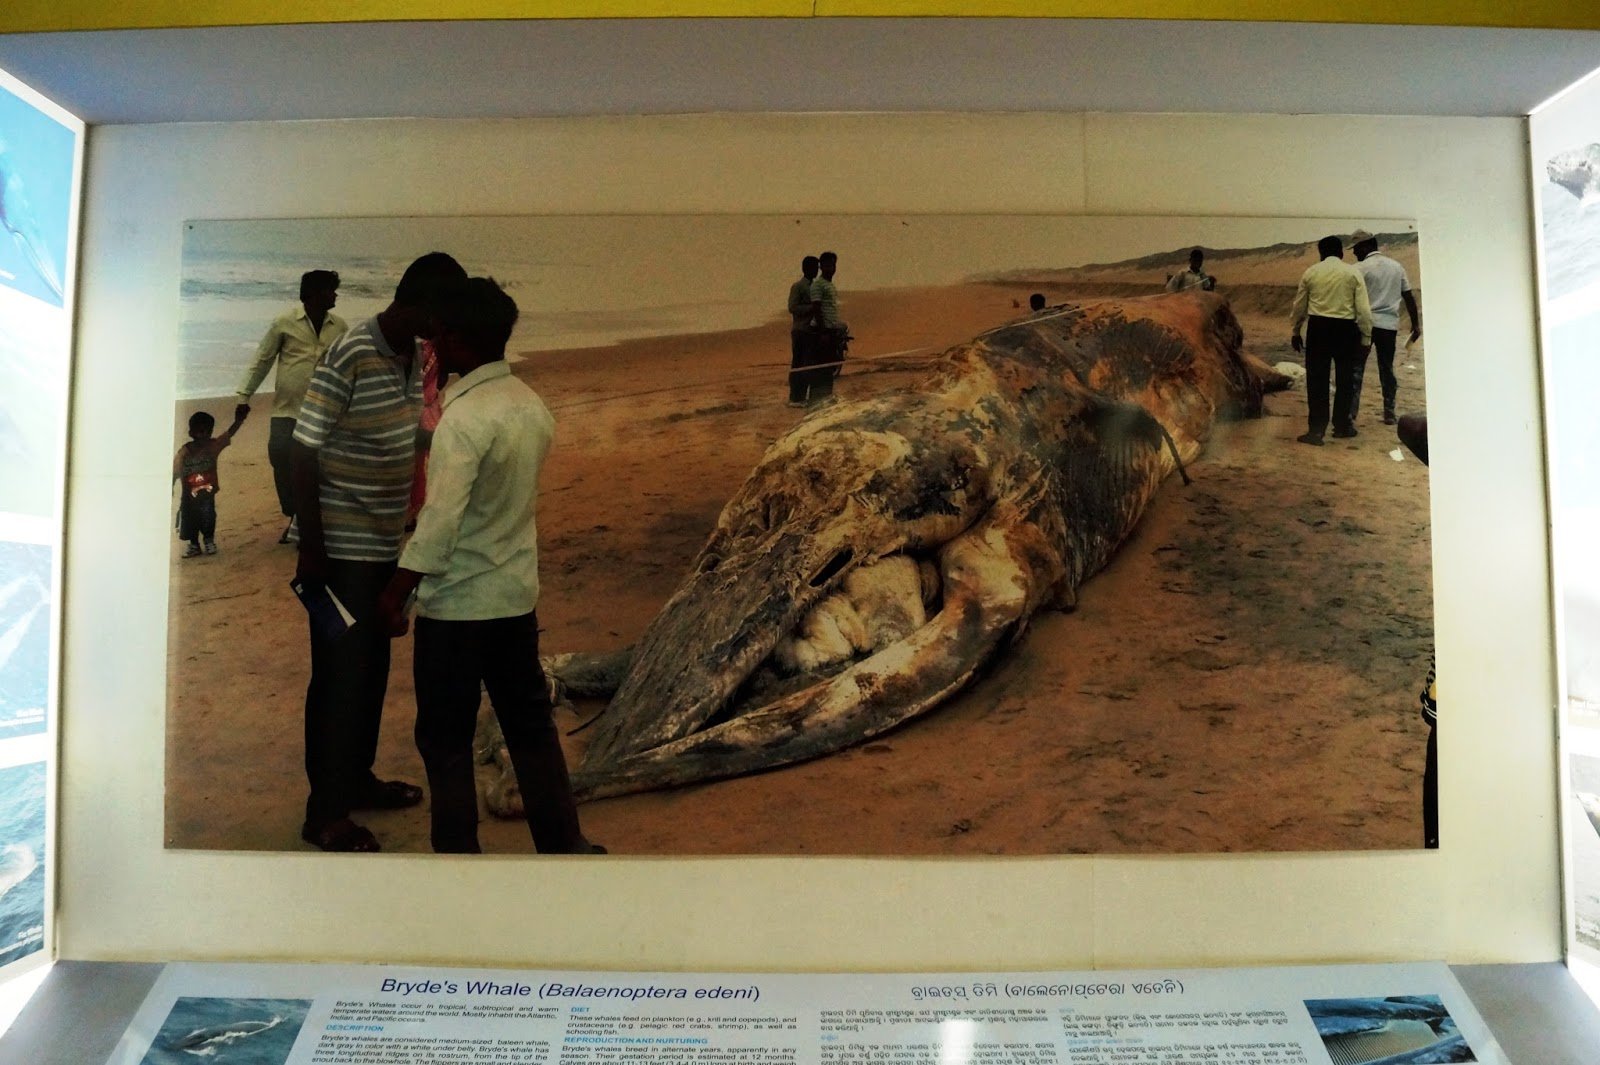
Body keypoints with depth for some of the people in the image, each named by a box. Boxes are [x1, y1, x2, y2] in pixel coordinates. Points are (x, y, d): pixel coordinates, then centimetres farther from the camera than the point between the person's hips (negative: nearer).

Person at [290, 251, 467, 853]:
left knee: (373, 667, 17)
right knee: (340, 674, 2)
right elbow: (304, 453, -17)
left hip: (386, 544, 8)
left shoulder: (415, 357, 5)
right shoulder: (349, 357, -19)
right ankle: (325, 812, 15)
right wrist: (311, 549, -17)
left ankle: (357, 779, 34)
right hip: (343, 548, -8)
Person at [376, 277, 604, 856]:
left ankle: (457, 851, 21)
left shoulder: (464, 418, -20)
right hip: (517, 596, 7)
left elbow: (439, 524, -23)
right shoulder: (532, 405, 3)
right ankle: (564, 844, 27)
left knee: (446, 741, 9)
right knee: (531, 725, 17)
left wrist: (394, 597, -13)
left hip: (457, 606, -7)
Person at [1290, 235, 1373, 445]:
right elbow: (1363, 309, -3)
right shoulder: (1353, 273, 0)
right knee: (1344, 379, 14)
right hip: (1345, 328, 0)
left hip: (1318, 327, 0)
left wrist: (1295, 332, 20)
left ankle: (1316, 430, 0)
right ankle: (1342, 425, 26)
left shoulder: (1311, 272, 3)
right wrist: (1366, 338, 2)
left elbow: (1299, 306, 8)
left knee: (1317, 380, 3)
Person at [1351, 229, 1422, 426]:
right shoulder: (1396, 267, 12)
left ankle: (1351, 412, -8)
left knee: (1356, 368, -2)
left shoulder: (1360, 268, -5)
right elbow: (1409, 297, 12)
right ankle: (1389, 413, 14)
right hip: (1389, 324, 5)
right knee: (1387, 369, 12)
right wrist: (1415, 324, 17)